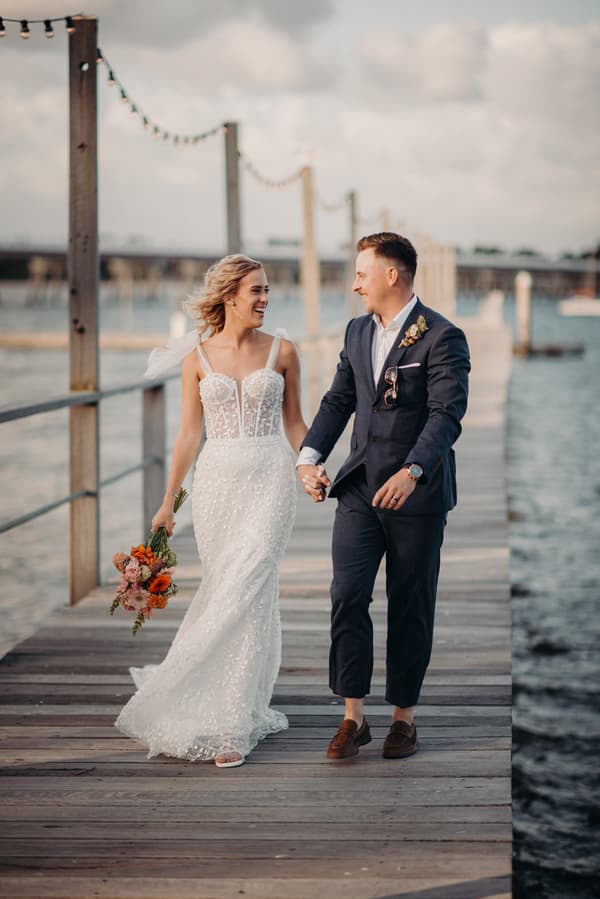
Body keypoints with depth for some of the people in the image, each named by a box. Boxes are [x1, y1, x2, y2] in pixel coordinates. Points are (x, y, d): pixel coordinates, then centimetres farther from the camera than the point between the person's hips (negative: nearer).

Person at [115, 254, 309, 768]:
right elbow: (189, 432, 8)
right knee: (227, 594, 5)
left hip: (270, 479, -1)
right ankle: (246, 711, 22)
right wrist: (169, 502, 8)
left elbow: (294, 422, 9)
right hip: (217, 480, 2)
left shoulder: (281, 351, 4)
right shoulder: (198, 356, 5)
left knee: (245, 593, -13)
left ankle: (229, 724, -9)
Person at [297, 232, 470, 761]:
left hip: (418, 494, -5)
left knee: (410, 608, 6)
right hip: (360, 489, 5)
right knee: (347, 596, -5)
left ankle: (404, 717, 18)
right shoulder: (358, 331, 12)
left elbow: (447, 413, -20)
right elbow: (339, 400, 14)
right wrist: (311, 456, -1)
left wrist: (412, 472, -34)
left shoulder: (441, 337, -11)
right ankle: (354, 716, 2)